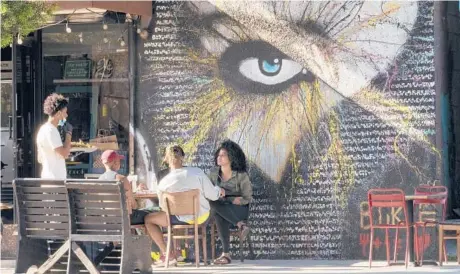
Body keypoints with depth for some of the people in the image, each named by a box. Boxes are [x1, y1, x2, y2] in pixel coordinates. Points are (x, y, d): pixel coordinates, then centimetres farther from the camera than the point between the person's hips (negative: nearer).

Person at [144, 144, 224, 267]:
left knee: (148, 219, 15)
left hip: (183, 219, -3)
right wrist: (219, 190, 15)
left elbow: (163, 205, -1)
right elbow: (212, 195, -8)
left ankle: (167, 254, 9)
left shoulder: (164, 183, -17)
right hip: (203, 216, 3)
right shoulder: (197, 172, -15)